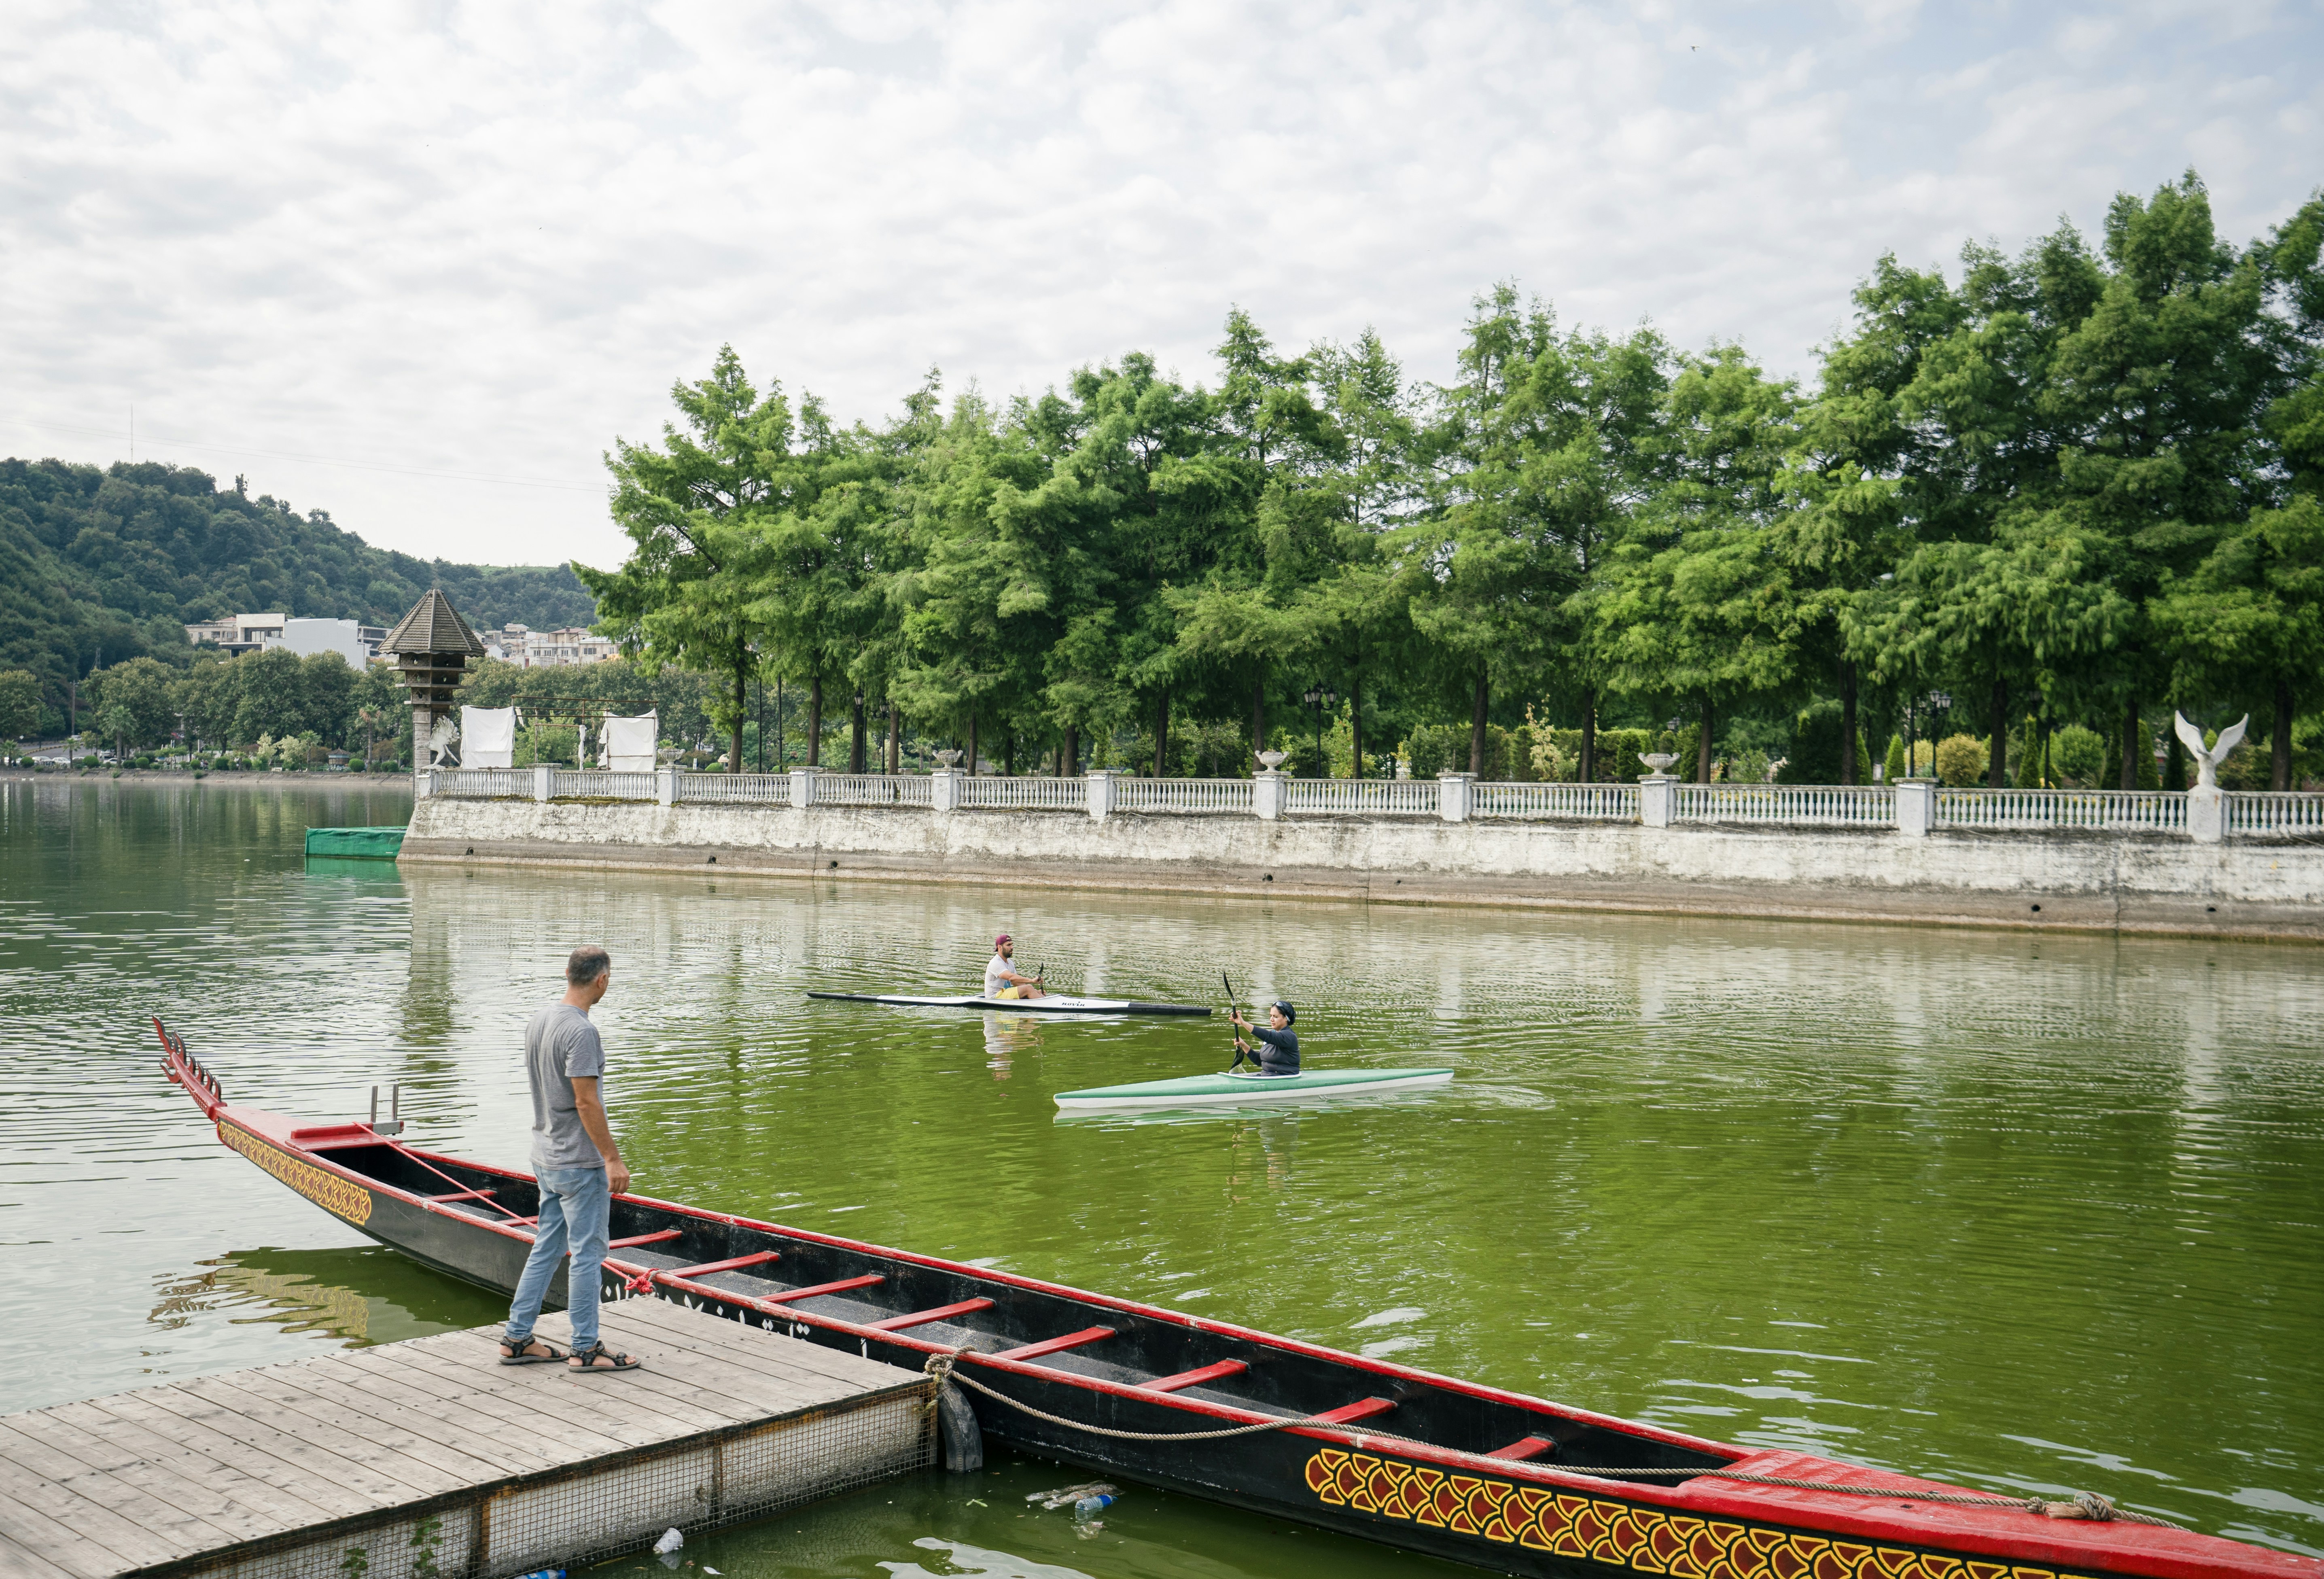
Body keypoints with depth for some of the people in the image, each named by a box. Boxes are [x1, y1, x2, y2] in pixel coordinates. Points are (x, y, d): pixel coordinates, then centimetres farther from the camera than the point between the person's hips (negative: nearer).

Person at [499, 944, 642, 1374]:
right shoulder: (580, 1032, -20)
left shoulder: (539, 1021, 8)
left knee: (546, 1249, 16)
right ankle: (586, 1349, 7)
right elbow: (586, 1102, -22)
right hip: (580, 1162, -9)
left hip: (546, 1157, 9)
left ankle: (517, 1339, 20)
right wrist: (613, 1159, -17)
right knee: (587, 1253, 0)